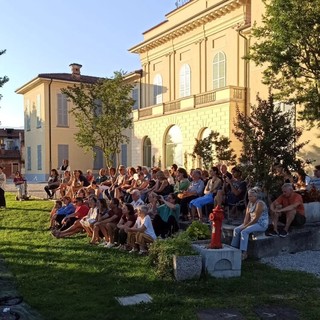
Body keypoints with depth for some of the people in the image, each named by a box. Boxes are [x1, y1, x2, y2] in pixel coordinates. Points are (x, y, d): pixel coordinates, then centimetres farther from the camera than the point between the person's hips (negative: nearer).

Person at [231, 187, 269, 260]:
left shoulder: (259, 204, -18)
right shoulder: (250, 203, 9)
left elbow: (256, 219, -22)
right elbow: (247, 216, 7)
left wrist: (246, 226, -19)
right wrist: (244, 224, -9)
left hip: (261, 224, -9)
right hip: (252, 223, 9)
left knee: (244, 231, -28)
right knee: (236, 229, -5)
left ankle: (244, 253, -26)